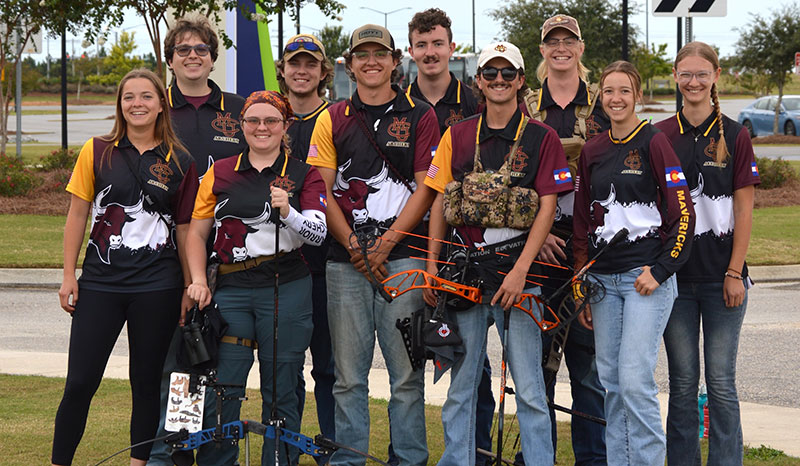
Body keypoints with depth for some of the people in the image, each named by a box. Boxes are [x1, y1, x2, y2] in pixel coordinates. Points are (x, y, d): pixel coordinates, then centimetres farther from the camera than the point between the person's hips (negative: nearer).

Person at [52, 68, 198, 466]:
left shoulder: (179, 163, 4)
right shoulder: (97, 152, 3)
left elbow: (184, 229, 7)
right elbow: (77, 215, 5)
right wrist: (68, 276, 1)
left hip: (157, 285, 0)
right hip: (100, 283, 0)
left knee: (147, 382, 7)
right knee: (80, 382, -2)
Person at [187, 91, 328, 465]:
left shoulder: (304, 175, 7)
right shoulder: (220, 173, 12)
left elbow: (318, 233, -6)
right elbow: (196, 233, 14)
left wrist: (287, 212, -24)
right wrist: (199, 281, 1)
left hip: (286, 290, -1)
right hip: (231, 291, 1)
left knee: (280, 391, 3)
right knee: (220, 389, -4)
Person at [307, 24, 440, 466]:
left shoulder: (420, 116, 7)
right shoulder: (332, 120, 11)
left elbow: (425, 188, 0)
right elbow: (321, 191, 6)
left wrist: (386, 242, -9)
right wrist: (353, 246, -6)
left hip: (402, 253, -2)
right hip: (345, 261, 2)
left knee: (406, 371, -2)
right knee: (348, 374, 3)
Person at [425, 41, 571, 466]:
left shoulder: (540, 137, 2)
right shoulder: (457, 136, 11)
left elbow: (547, 207, -3)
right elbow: (440, 203, 11)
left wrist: (520, 270, -12)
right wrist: (432, 269, 3)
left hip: (517, 271, -3)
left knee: (529, 388, -2)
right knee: (460, 386, 8)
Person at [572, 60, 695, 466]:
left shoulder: (654, 143, -5)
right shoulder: (592, 151, 12)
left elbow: (683, 214, -8)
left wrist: (659, 271, -11)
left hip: (647, 278, -6)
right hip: (603, 280, 6)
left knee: (635, 380, -12)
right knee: (611, 382, 7)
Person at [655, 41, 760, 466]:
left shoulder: (734, 136, 0)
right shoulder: (660, 136, 4)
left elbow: (744, 211, -1)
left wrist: (735, 273, -7)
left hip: (721, 275, -1)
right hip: (674, 273, 2)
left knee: (721, 382, 1)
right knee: (682, 381, 6)